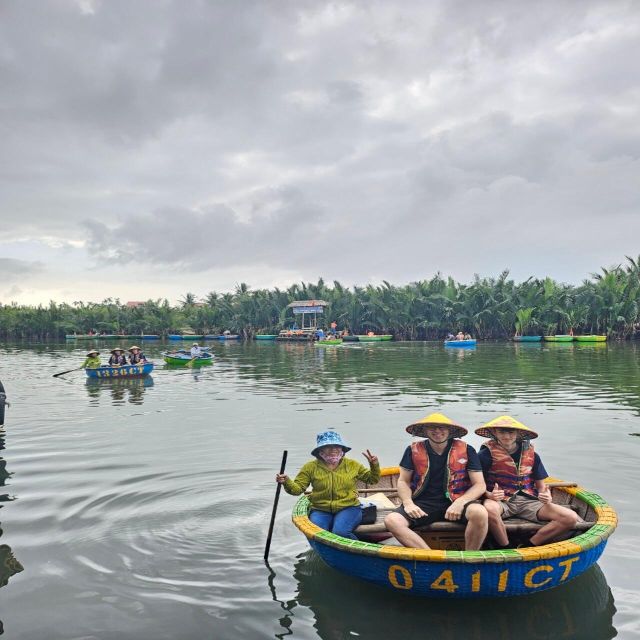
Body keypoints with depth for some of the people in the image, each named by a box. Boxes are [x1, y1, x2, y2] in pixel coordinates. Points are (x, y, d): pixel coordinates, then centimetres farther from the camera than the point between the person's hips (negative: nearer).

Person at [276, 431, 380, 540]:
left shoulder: (353, 465, 9)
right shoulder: (311, 467, 3)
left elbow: (372, 479, 18)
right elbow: (297, 488, 0)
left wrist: (374, 465, 0)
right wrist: (286, 482, -20)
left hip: (348, 508, 0)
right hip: (320, 511, 1)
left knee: (340, 532, -30)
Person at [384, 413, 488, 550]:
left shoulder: (466, 450, 2)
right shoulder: (414, 450, 6)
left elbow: (480, 485, 2)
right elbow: (403, 481, 10)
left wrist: (460, 502, -16)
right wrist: (408, 503, -11)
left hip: (455, 501, -1)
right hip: (423, 504, 1)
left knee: (479, 513, -33)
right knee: (391, 521, -26)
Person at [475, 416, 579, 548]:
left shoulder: (531, 455, 9)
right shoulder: (487, 454, -3)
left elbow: (541, 485, 14)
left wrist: (546, 496, -9)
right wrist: (489, 495, -23)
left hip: (527, 501, 4)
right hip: (501, 501, -4)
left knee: (571, 518, -17)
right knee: (489, 508, -42)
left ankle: (527, 548, -8)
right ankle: (506, 549, -13)